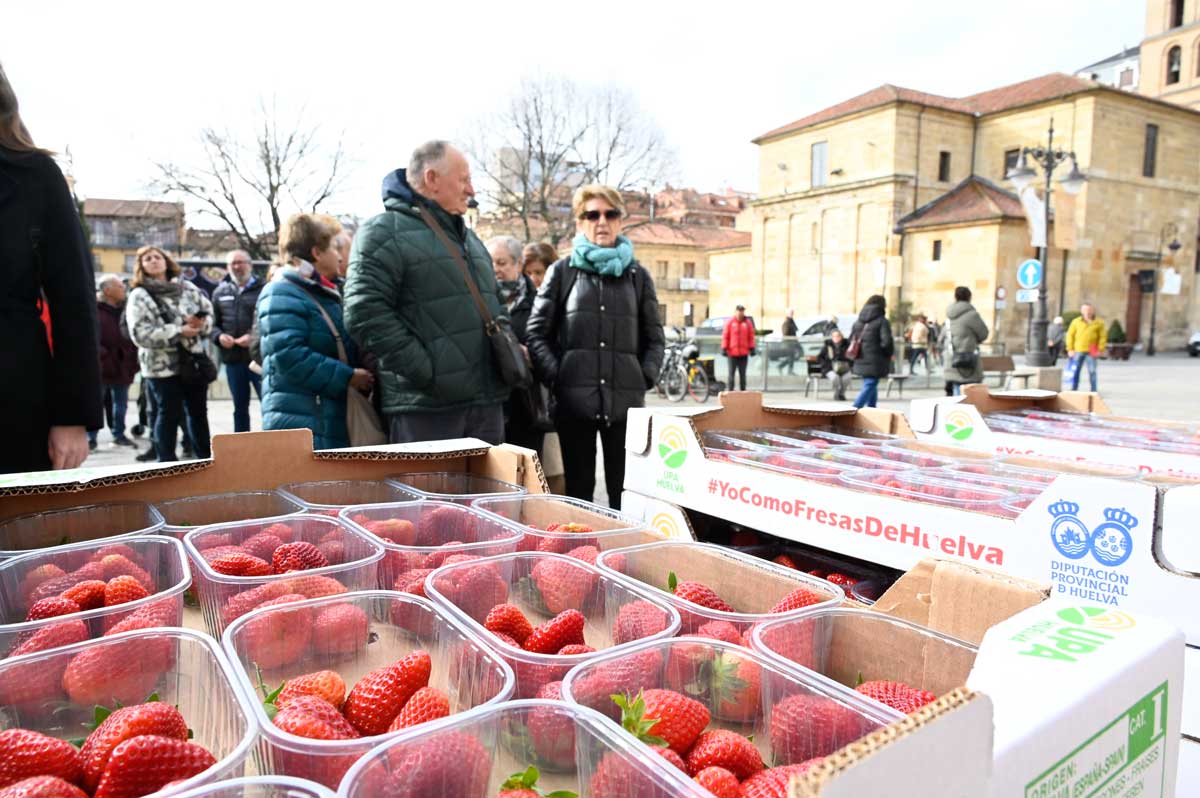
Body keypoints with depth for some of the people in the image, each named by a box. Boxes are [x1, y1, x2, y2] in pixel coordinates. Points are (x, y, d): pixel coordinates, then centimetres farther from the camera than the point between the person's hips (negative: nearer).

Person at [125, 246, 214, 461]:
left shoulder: (187, 287, 9)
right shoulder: (139, 296, -5)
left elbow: (208, 310, 11)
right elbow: (141, 334, -15)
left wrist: (201, 324, -12)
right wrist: (179, 332, -20)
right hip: (163, 366, -4)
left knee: (198, 411, 13)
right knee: (169, 414, 1)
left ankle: (205, 458, 25)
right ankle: (167, 463, 12)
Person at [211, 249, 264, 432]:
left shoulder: (263, 289, -1)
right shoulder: (220, 292, 13)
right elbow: (212, 323, 14)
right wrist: (219, 336, -6)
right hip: (232, 359, 5)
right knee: (240, 408, 15)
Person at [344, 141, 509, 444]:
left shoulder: (468, 236, 21)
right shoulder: (384, 232, -6)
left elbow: (492, 305, 28)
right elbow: (366, 314, -16)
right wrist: (426, 371, -20)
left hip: (487, 401, 8)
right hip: (425, 407, -8)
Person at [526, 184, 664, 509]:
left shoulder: (638, 275, 14)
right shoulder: (562, 271, 9)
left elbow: (654, 338, 15)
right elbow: (537, 332, 6)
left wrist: (645, 378, 0)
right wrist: (556, 376, -6)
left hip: (626, 400, 1)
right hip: (574, 398, -1)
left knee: (625, 491, 4)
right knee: (579, 489, 6)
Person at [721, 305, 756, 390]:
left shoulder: (748, 322, 4)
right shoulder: (730, 322, -1)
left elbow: (751, 337, 6)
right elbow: (725, 336, -2)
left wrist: (752, 348, 2)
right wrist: (724, 348, -6)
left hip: (744, 353, 2)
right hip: (732, 353, -2)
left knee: (743, 374, 8)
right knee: (731, 373, 2)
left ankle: (743, 390, 14)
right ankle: (731, 391, 7)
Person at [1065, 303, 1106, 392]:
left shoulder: (1099, 323, 4)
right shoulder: (1076, 321, 6)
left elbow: (1103, 337, 3)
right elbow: (1070, 335, 7)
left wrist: (1100, 350, -6)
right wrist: (1070, 349, 0)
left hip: (1091, 352, -1)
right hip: (1078, 351, 1)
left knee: (1092, 371, -2)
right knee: (1075, 370, 4)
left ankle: (1093, 391, 5)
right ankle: (1074, 389, 13)